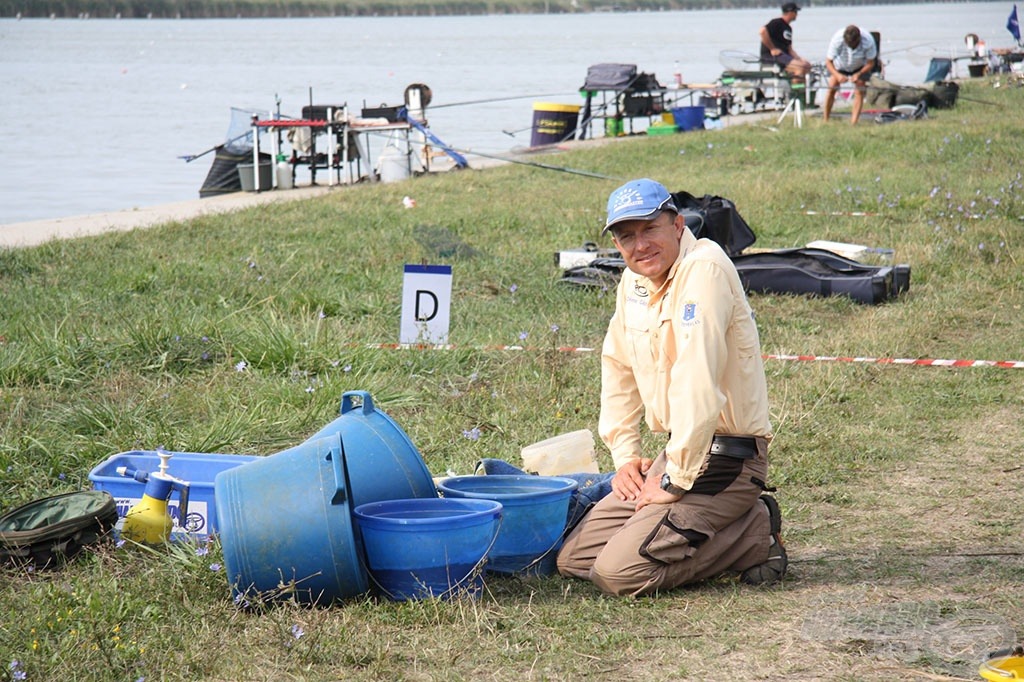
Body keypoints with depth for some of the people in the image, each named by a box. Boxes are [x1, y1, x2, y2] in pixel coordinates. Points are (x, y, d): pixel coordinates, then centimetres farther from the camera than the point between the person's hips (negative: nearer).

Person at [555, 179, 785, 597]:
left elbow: (698, 387, -26)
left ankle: (755, 534, -2)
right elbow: (617, 366, 23)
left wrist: (676, 481, -23)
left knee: (620, 573, -20)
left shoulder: (704, 270, -19)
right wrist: (626, 455, 13)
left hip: (725, 458, -9)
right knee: (574, 559, 7)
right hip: (678, 452, 9)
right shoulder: (634, 281, 9)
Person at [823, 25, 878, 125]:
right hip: (840, 65, 0)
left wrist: (858, 74, -38)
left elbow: (870, 63, -22)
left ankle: (853, 123, -8)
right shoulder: (837, 39, -37)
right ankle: (824, 120, -2)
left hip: (860, 67, 0)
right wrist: (838, 75, -45)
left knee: (860, 92, -11)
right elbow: (828, 61, -28)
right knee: (832, 87, -12)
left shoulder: (868, 41, -37)